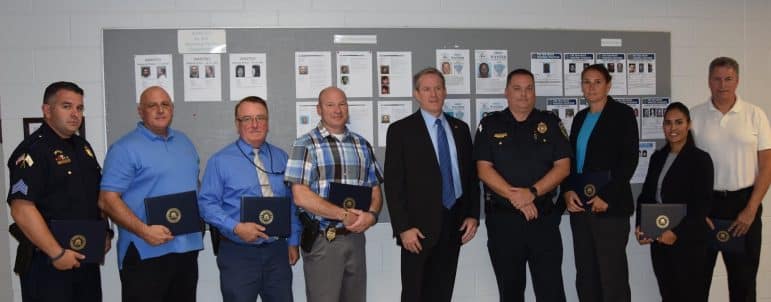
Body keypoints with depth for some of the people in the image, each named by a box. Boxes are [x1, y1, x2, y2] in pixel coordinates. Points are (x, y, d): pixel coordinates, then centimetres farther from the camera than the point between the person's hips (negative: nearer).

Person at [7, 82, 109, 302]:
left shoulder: (83, 147, 12)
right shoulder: (32, 151, -14)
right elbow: (22, 210, -22)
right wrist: (57, 253, -21)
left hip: (87, 257, 8)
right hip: (47, 263, -8)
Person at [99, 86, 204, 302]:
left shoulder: (184, 142, 14)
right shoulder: (125, 149, -8)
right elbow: (107, 200, -14)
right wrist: (144, 231, -23)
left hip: (188, 248, 7)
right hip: (146, 253, -6)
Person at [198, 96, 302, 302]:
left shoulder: (281, 158, 9)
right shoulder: (220, 161, -4)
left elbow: (291, 202, 12)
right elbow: (207, 203, -7)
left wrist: (293, 241, 8)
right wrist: (236, 227, -19)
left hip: (277, 250, 4)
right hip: (238, 253, -3)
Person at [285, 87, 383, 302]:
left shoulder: (362, 145, 10)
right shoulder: (305, 145, -5)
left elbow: (375, 189, 11)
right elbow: (301, 196, -14)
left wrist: (371, 214, -10)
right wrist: (345, 215, -15)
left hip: (356, 237, 5)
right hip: (322, 240, -4)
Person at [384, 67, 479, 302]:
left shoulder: (460, 128, 11)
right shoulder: (400, 130, -4)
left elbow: (471, 174, 14)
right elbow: (393, 183, -7)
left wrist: (473, 214, 4)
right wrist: (403, 228, -13)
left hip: (454, 223, 4)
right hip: (420, 227, -4)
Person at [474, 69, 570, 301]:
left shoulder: (550, 122, 7)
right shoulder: (490, 125, 5)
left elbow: (563, 166, 0)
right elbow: (484, 169, -4)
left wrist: (532, 192, -14)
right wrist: (515, 197, -14)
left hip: (544, 218, 0)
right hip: (502, 219, 0)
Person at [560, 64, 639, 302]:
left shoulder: (622, 114, -1)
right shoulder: (580, 117, 17)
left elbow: (629, 159, -8)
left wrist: (607, 197, -16)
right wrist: (567, 191, -1)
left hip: (609, 206, -6)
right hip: (579, 205, 6)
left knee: (612, 276, -3)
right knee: (585, 276, 9)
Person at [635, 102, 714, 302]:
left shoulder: (700, 159, -6)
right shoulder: (657, 157, 12)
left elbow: (703, 204, -12)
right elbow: (646, 194, 12)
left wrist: (677, 232, -19)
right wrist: (640, 225, -2)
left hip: (688, 241, -5)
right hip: (658, 239, 5)